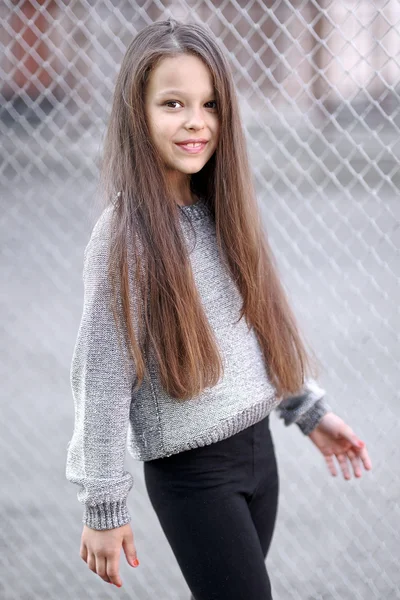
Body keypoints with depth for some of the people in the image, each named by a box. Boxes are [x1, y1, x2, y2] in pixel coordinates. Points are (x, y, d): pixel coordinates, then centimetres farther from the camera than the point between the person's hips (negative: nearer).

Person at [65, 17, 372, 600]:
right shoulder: (124, 236, -16)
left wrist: (311, 410, 16)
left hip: (258, 447, 6)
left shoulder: (224, 212, 4)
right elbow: (102, 377, -14)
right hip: (192, 473, -6)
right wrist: (103, 506, -12)